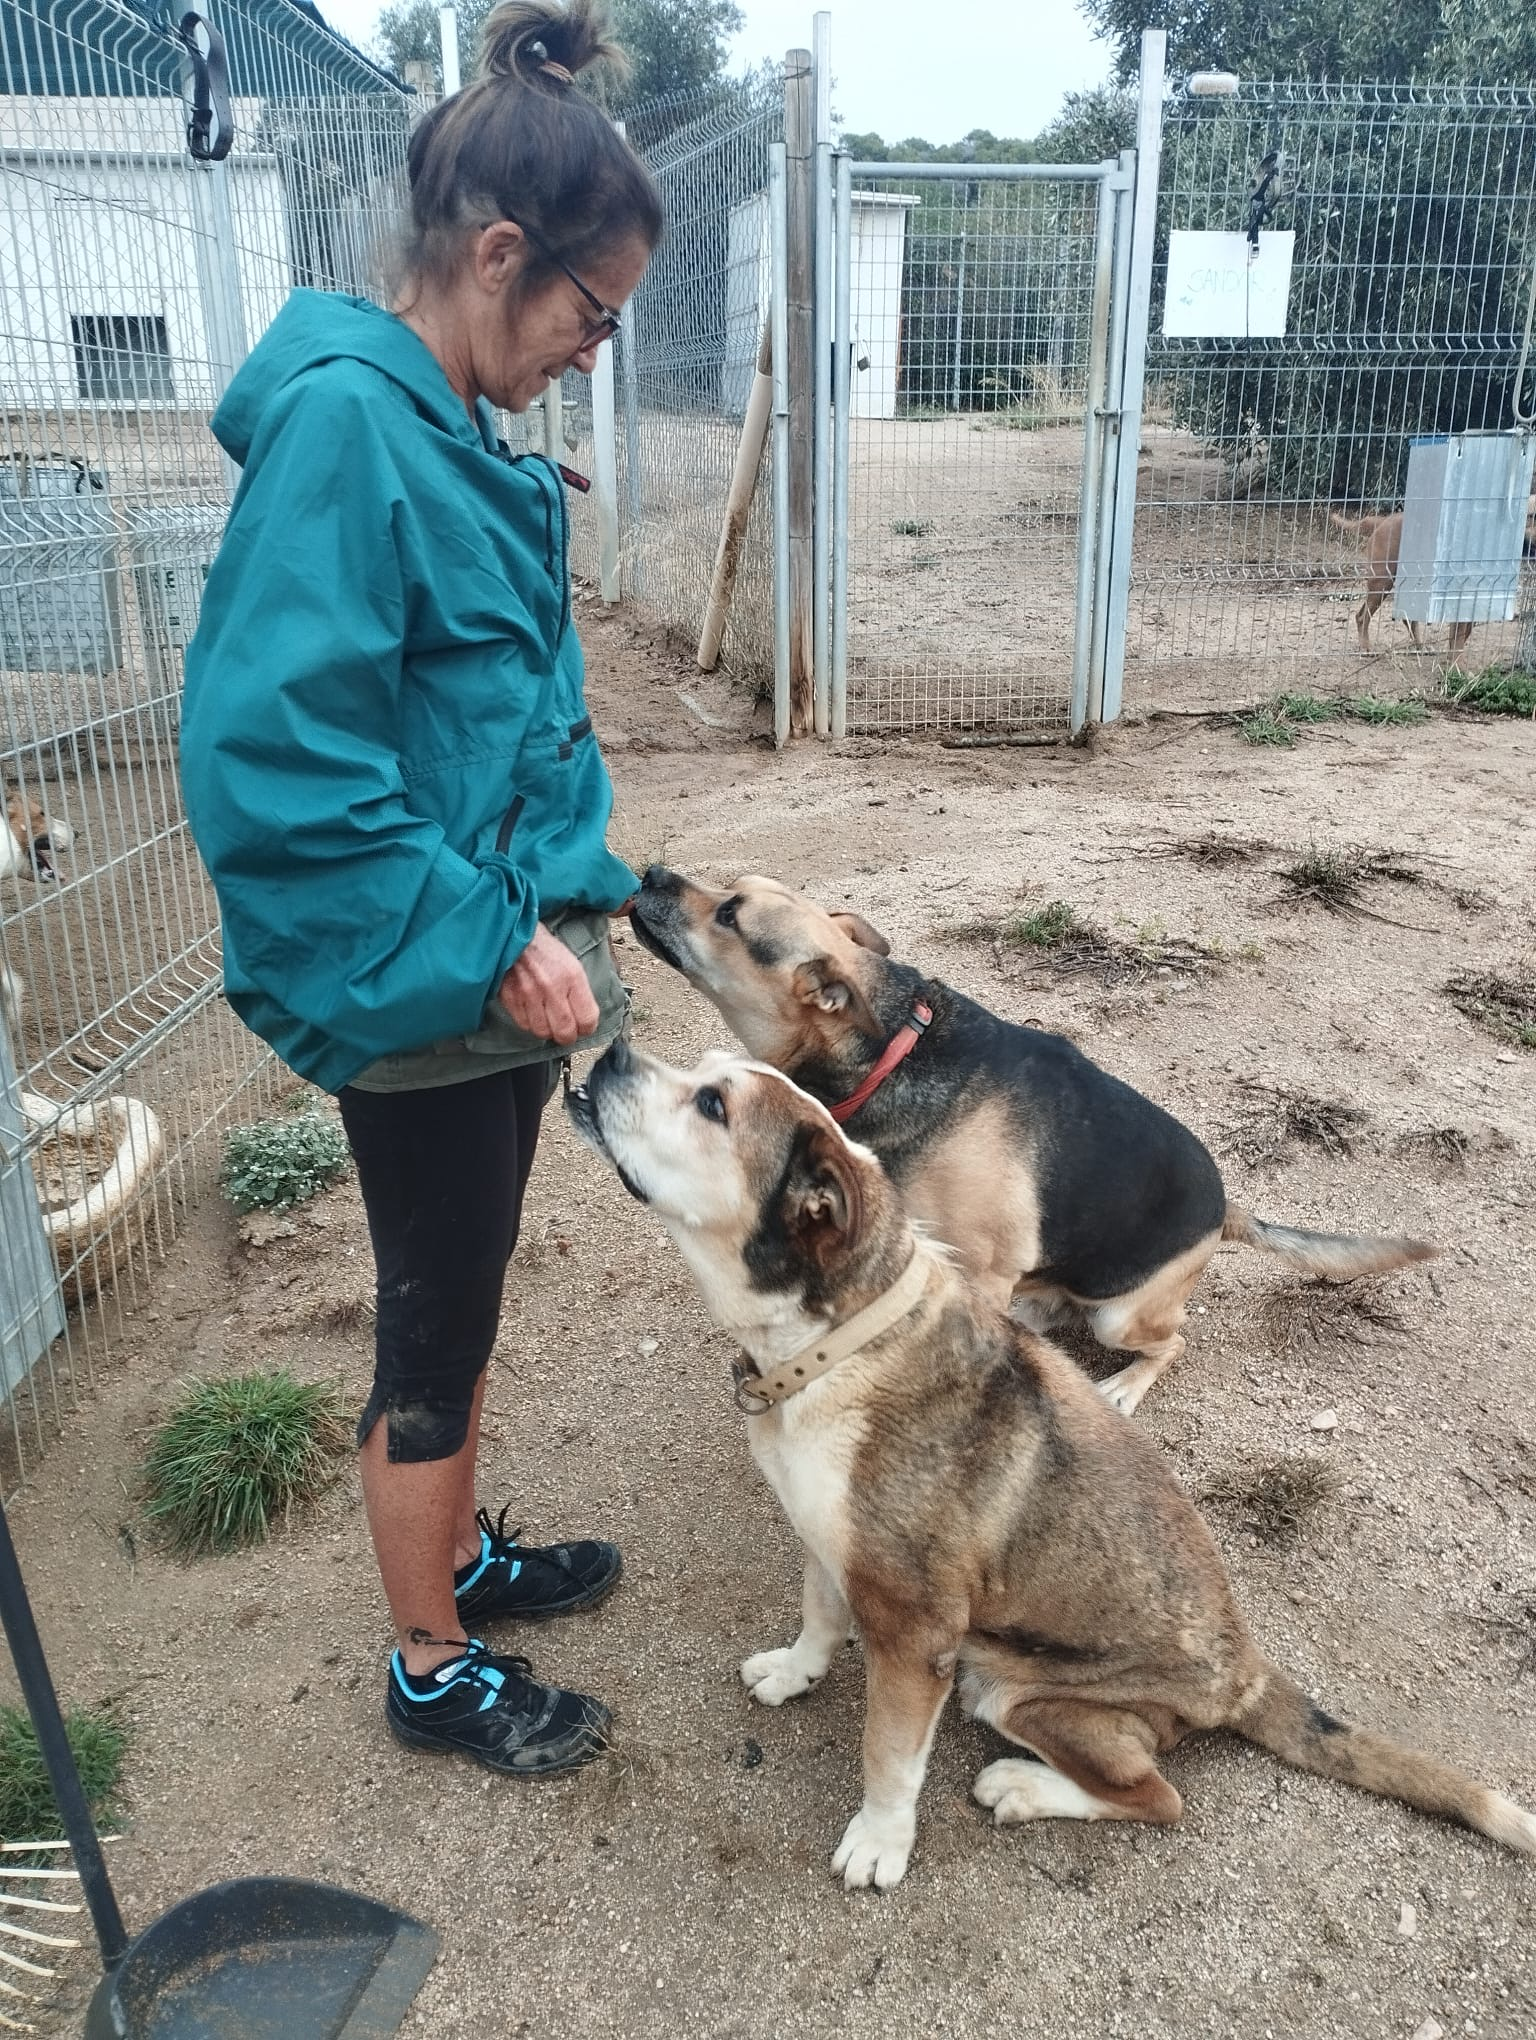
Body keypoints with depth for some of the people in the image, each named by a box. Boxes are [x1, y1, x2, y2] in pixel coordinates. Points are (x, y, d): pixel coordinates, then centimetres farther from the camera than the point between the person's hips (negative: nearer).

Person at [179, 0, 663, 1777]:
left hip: (495, 965, 9)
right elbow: (272, 760, -25)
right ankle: (433, 1670, 33)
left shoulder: (458, 433, 8)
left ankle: (462, 1555, 47)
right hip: (413, 998, -9)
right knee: (434, 1326, 9)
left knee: (463, 1299, 23)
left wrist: (574, 899, 10)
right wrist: (488, 942, -22)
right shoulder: (341, 424, -19)